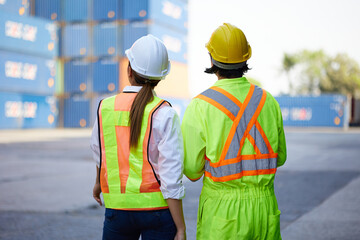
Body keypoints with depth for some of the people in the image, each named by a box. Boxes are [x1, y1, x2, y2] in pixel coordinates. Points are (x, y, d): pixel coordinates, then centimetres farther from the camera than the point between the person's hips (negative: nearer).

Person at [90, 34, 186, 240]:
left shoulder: (105, 108, -1)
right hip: (157, 207, -3)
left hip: (118, 206, 3)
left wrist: (99, 182, 38)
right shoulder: (164, 114, -13)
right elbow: (171, 178, -16)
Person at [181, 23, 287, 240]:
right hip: (264, 209, 4)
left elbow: (192, 170, -9)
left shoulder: (200, 106, -12)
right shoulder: (268, 101, 0)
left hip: (223, 212, -3)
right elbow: (279, 158, 12)